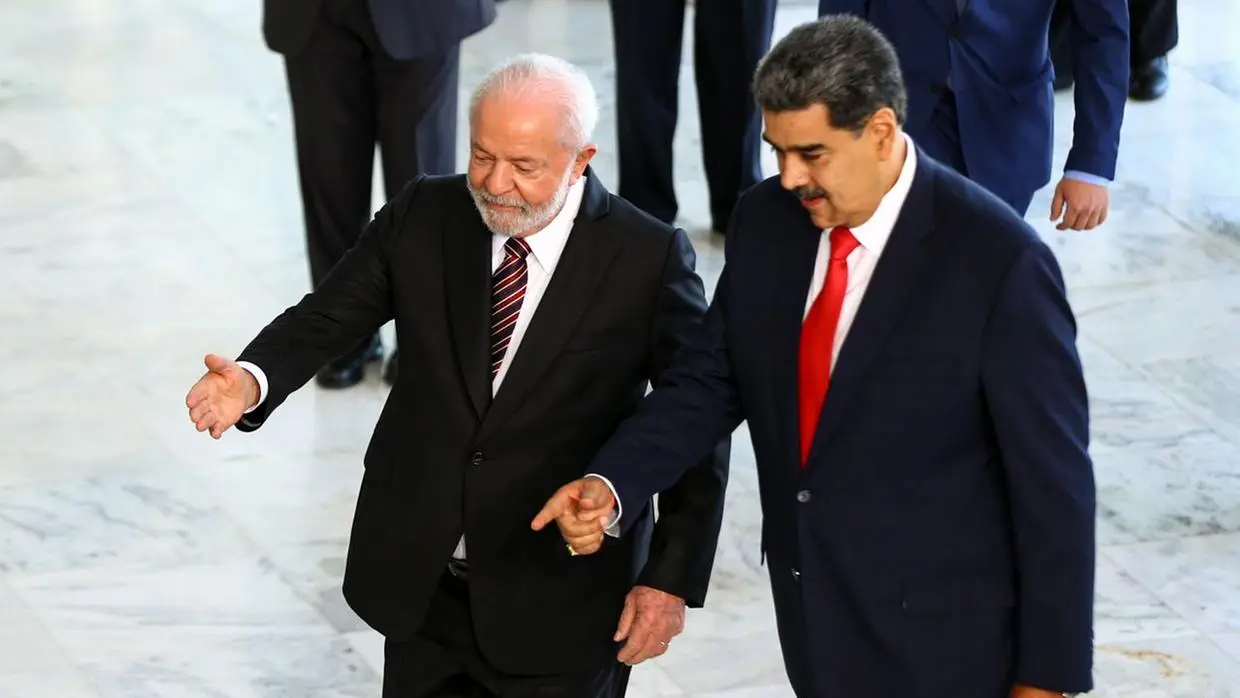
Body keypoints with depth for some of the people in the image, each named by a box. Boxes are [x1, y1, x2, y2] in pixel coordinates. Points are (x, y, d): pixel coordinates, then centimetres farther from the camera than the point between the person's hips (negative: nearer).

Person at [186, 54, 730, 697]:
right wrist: (253, 380, -25)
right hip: (418, 583, 3)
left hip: (560, 605, -3)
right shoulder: (422, 217, -3)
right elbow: (326, 317, -3)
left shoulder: (647, 258, -13)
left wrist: (673, 578, -11)